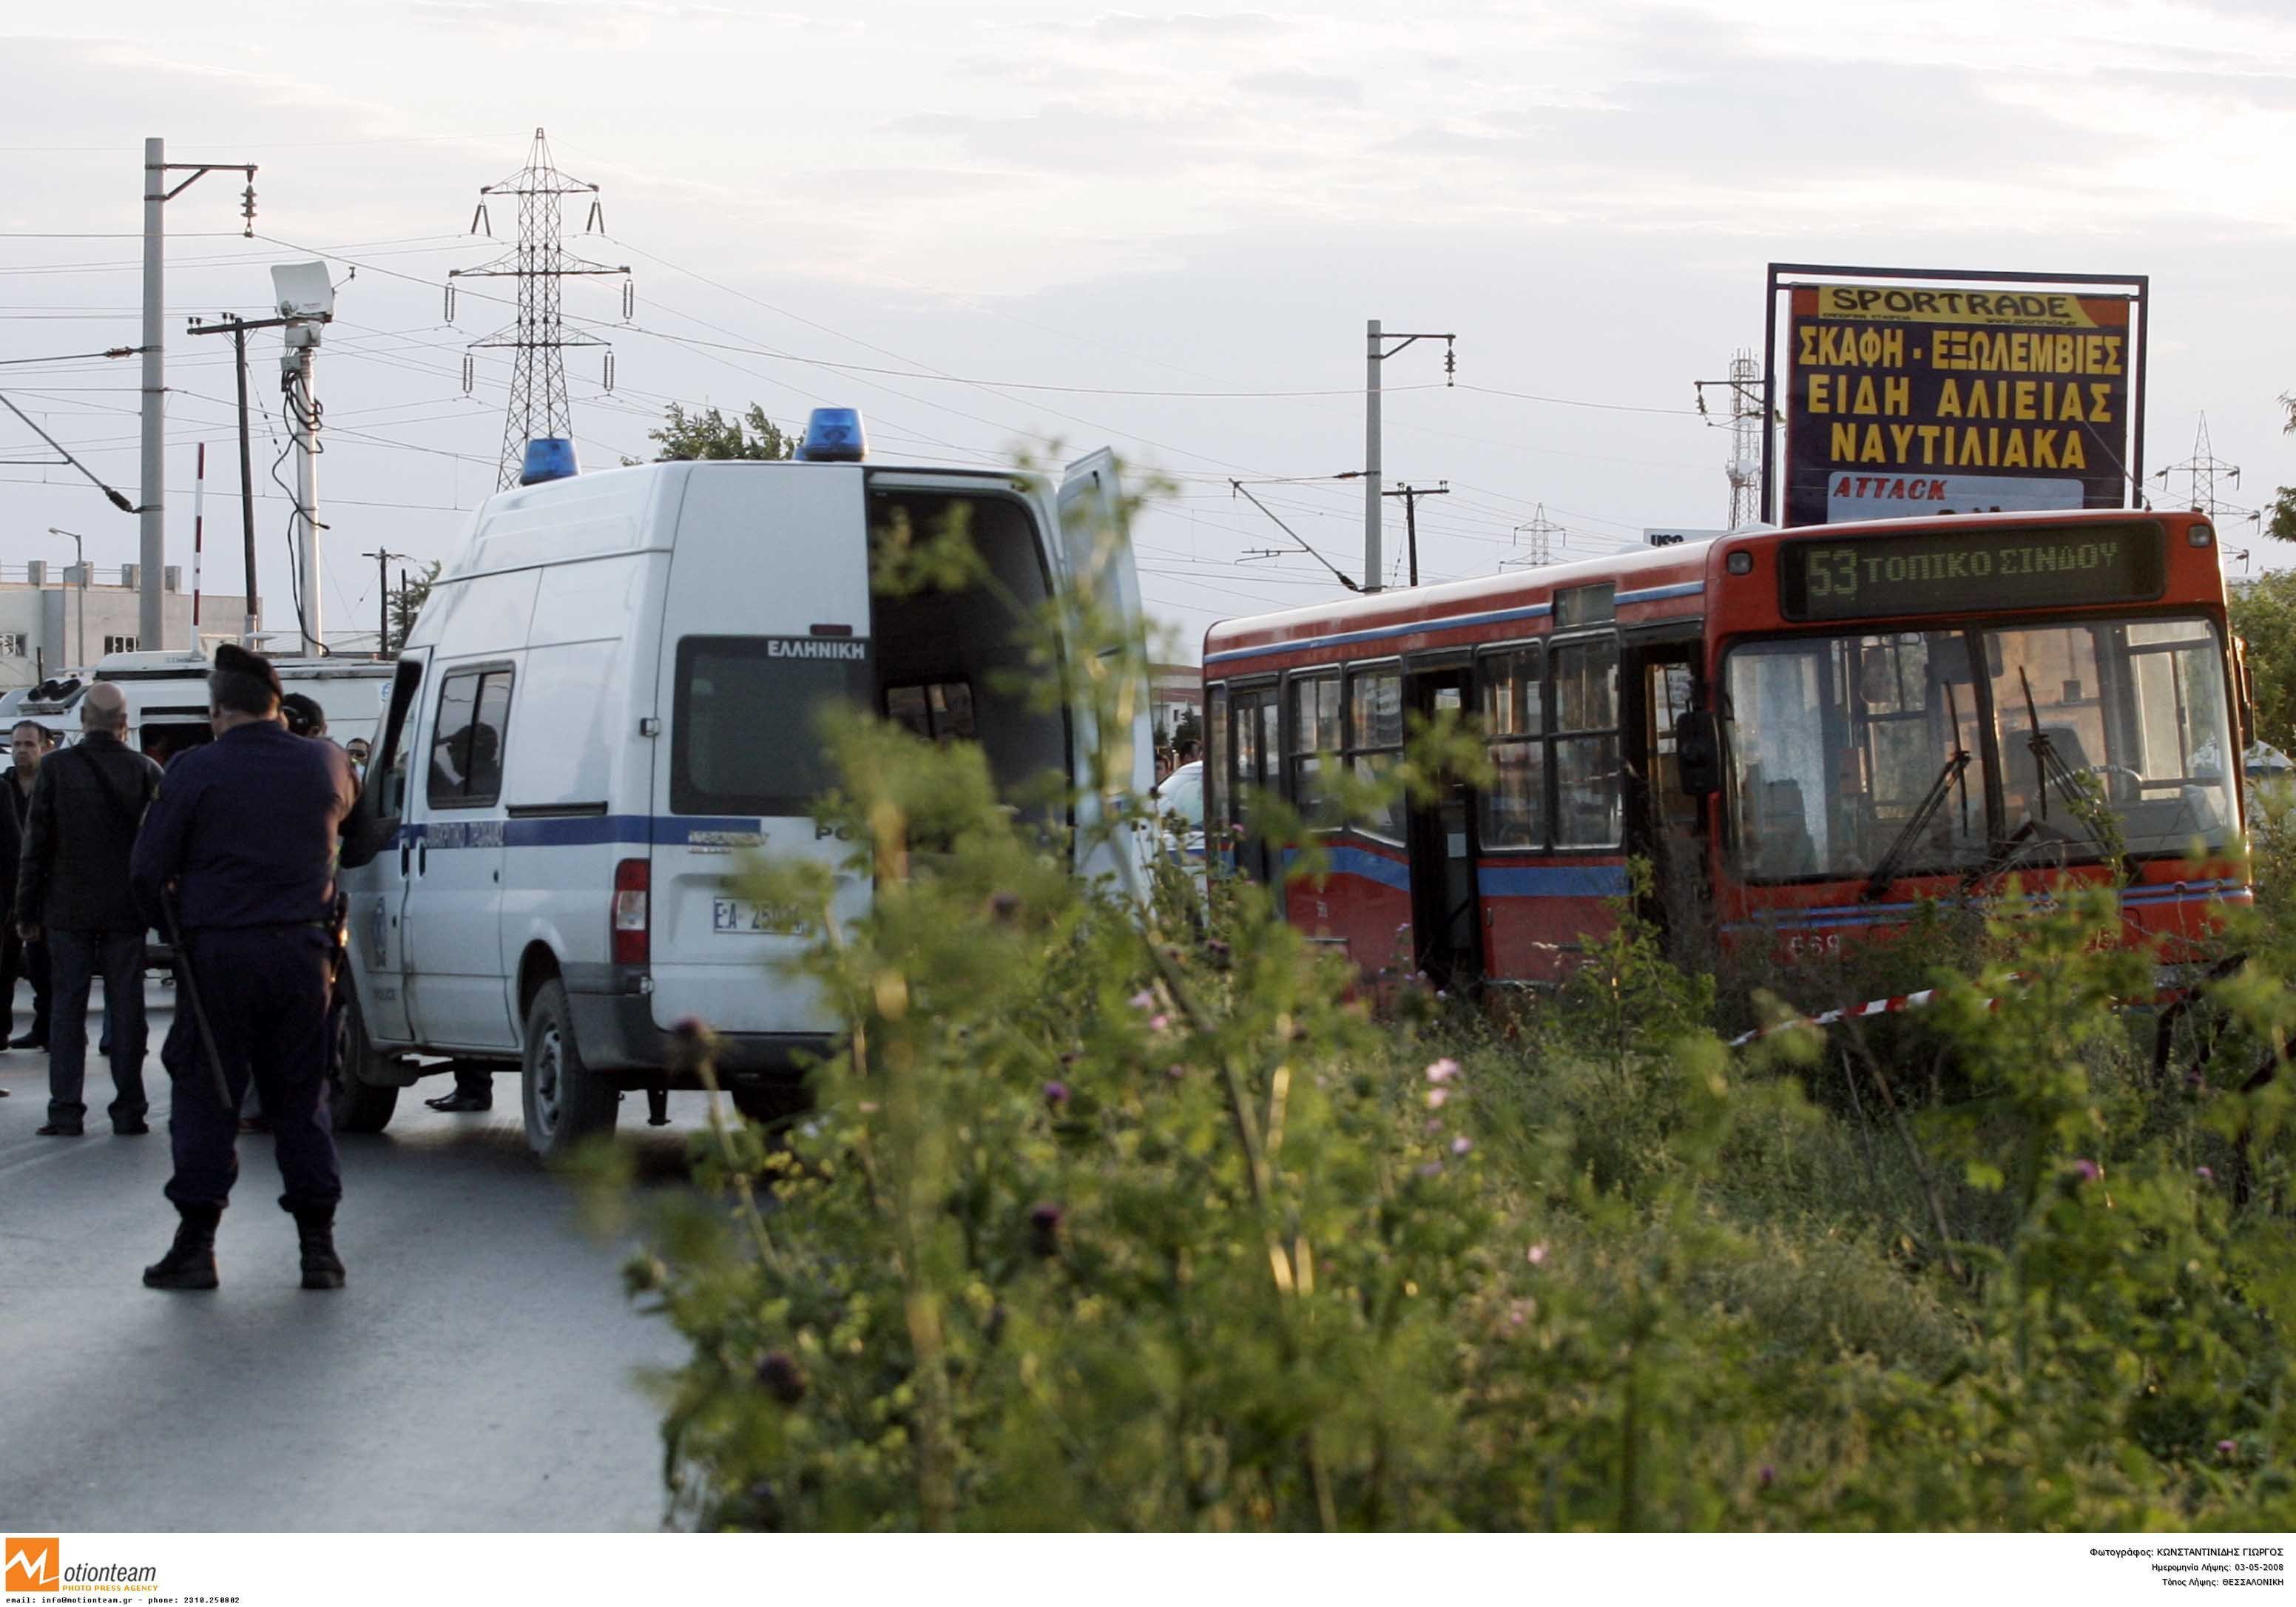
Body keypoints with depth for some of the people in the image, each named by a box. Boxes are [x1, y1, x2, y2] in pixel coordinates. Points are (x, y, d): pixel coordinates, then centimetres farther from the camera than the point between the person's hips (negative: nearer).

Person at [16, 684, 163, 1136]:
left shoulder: (56, 768, -7)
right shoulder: (146, 772, -4)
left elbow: (36, 844, -5)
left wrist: (27, 911, 2)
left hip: (69, 910, -1)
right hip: (126, 912, 1)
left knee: (67, 1007, 5)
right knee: (126, 1009, 6)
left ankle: (65, 1112, 1)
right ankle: (129, 1111, 7)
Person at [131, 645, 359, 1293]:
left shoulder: (194, 771, -7)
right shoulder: (323, 765, 4)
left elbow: (148, 869, -5)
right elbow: (344, 810, 27)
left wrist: (174, 930, 10)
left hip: (217, 953, -3)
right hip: (301, 950, 3)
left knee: (205, 1096, 3)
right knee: (301, 1099, 10)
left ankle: (195, 1244, 1)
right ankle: (319, 1245, 6)